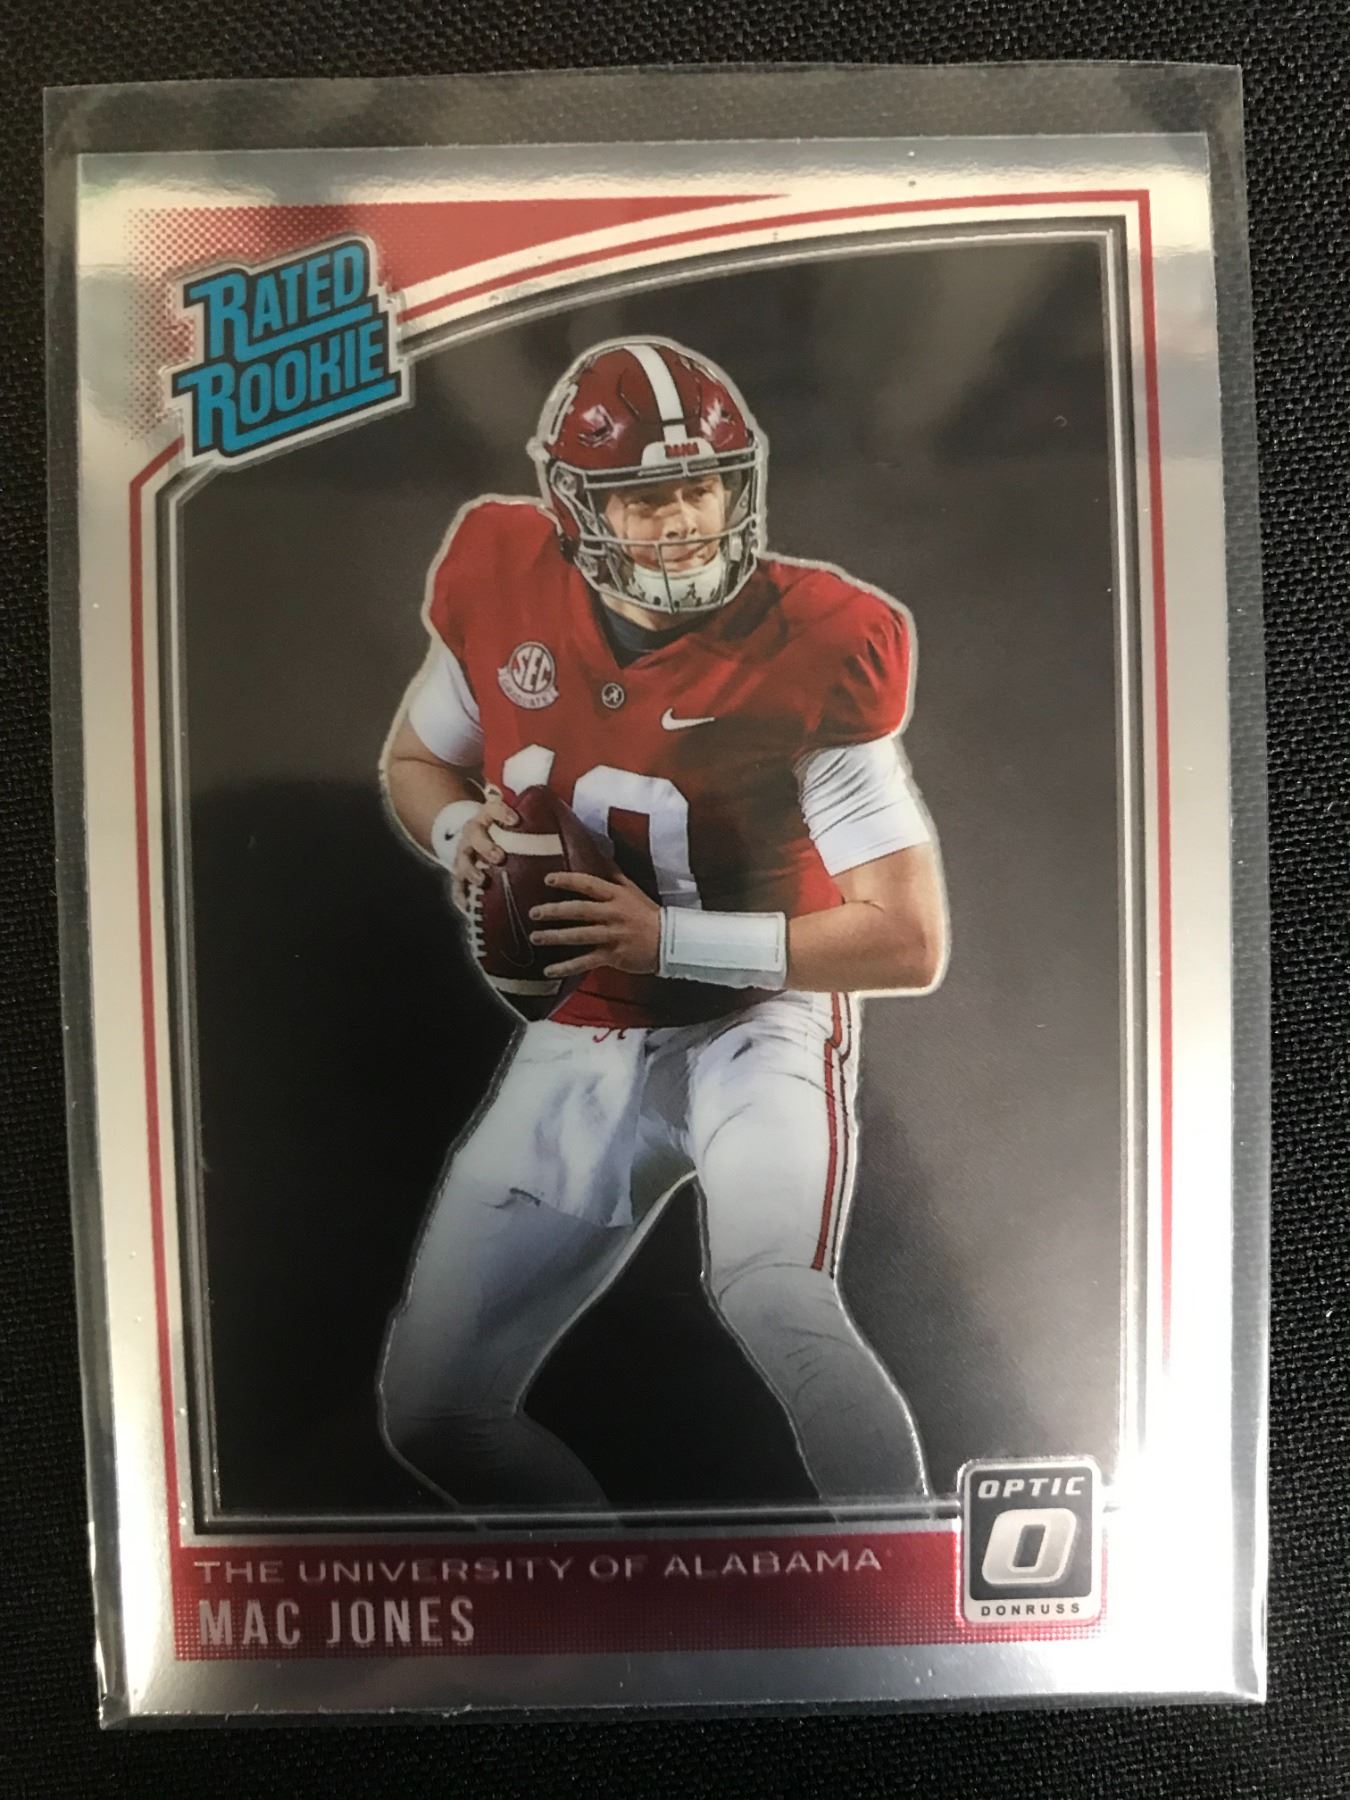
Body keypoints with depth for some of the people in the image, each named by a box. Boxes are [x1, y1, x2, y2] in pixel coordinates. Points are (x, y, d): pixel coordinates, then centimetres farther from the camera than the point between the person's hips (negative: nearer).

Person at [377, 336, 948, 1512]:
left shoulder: (809, 655, -19)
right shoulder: (505, 594, -8)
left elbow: (911, 943, -17)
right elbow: (415, 762, 11)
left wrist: (669, 939, -22)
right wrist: (462, 831, -12)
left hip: (759, 1022, -4)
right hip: (582, 1041, 5)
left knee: (772, 1300, -35)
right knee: (432, 1411, 9)